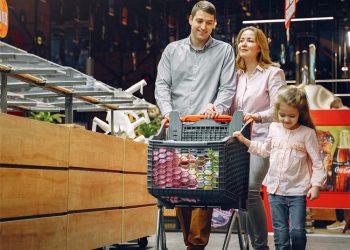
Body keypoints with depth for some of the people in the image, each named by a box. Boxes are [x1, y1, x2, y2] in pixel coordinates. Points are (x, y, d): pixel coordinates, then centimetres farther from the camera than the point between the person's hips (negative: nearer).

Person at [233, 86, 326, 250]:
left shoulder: (307, 133, -6)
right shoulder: (274, 128, 6)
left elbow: (316, 162, -4)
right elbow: (264, 150, 23)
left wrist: (316, 185, -10)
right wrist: (244, 140, 18)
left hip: (297, 191, -3)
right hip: (275, 189, 4)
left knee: (297, 231, -7)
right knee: (280, 232, 6)